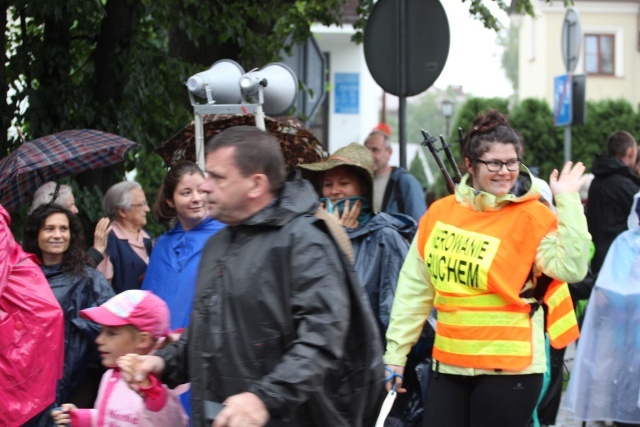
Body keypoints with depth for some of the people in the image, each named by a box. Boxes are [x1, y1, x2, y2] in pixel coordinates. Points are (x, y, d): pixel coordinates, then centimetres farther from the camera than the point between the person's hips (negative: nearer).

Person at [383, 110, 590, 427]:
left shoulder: (532, 217, -5)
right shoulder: (440, 214, 6)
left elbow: (571, 267, -19)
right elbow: (414, 289, 12)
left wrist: (568, 202, -20)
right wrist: (396, 350, 13)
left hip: (509, 368, -4)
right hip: (449, 364, 4)